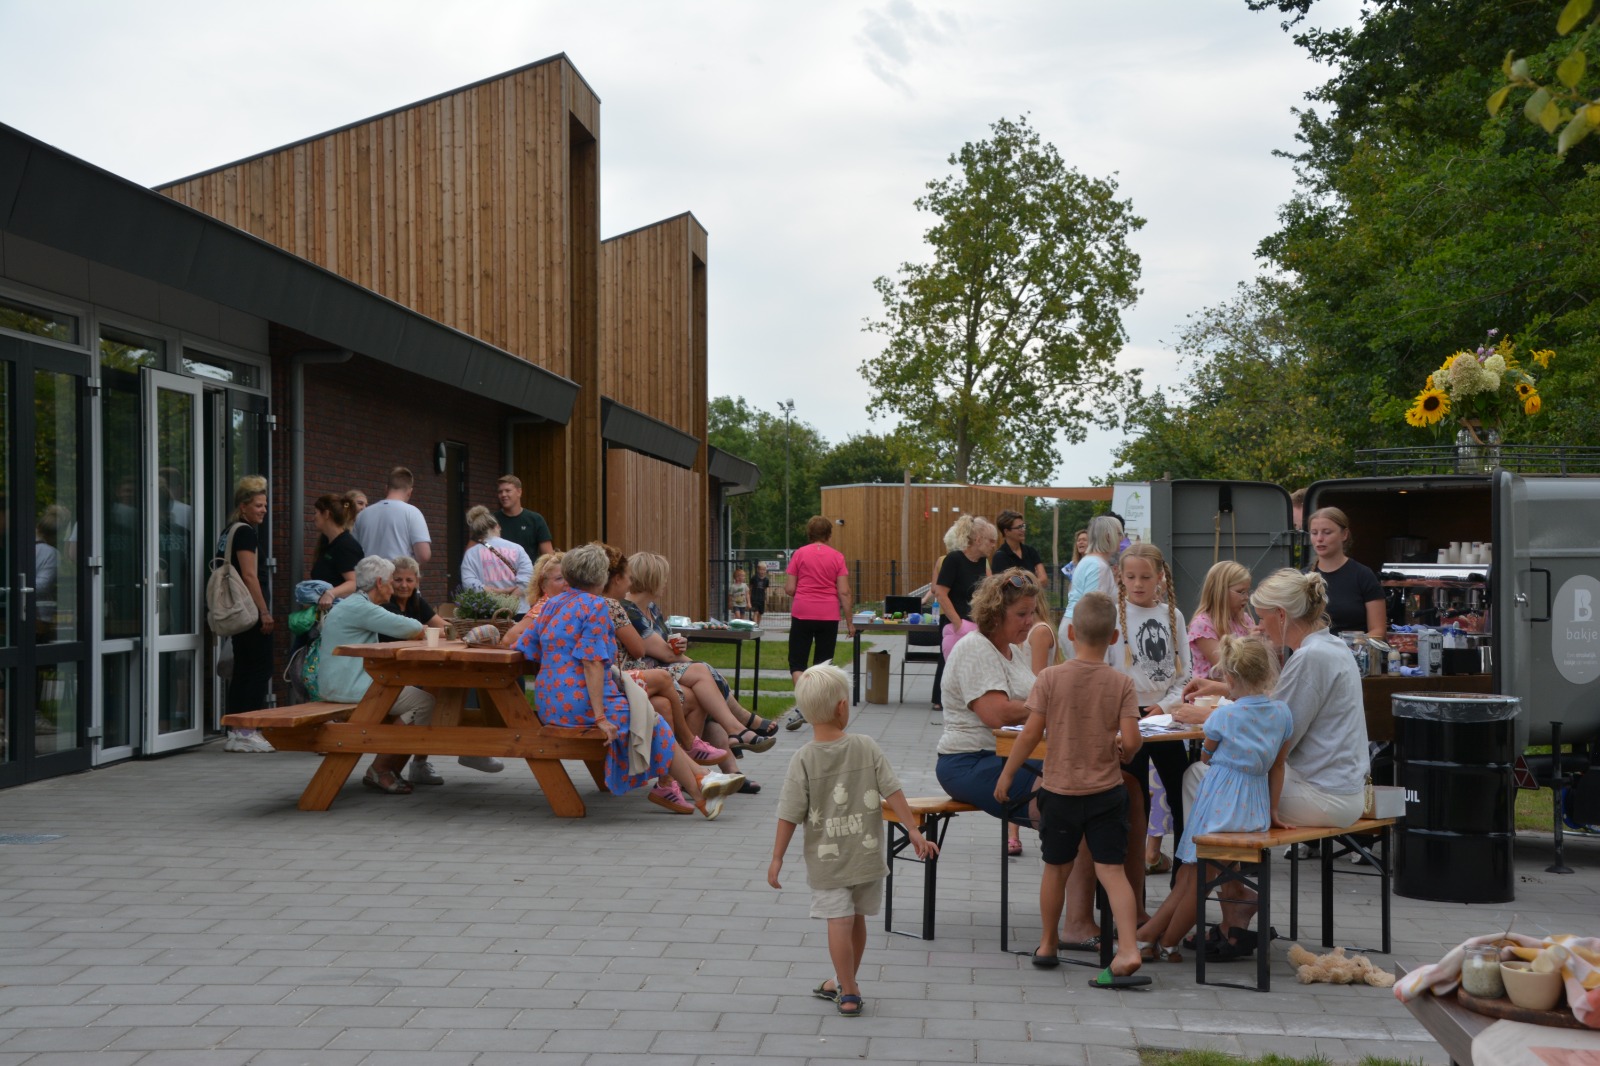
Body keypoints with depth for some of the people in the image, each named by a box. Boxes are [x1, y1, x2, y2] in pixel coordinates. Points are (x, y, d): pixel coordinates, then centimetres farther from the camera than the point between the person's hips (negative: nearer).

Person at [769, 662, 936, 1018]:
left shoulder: (803, 760, -11)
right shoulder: (867, 748, -7)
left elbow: (789, 815, -11)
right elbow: (893, 792, -8)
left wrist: (777, 857, -3)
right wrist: (913, 830, -2)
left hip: (827, 860, -3)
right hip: (867, 855, 3)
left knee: (839, 922, 1)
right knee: (856, 919, 17)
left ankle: (849, 994, 5)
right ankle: (845, 983, 32)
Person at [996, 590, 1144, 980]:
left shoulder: (1051, 678, -9)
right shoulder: (1122, 683, -7)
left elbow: (1031, 733, -9)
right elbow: (1130, 740, -14)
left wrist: (1007, 774, 2)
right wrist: (1123, 755, 10)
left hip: (1060, 790, 0)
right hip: (1107, 791, 0)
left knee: (1056, 868, 15)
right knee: (1112, 870, 2)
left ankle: (1048, 944, 29)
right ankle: (1128, 947, -11)